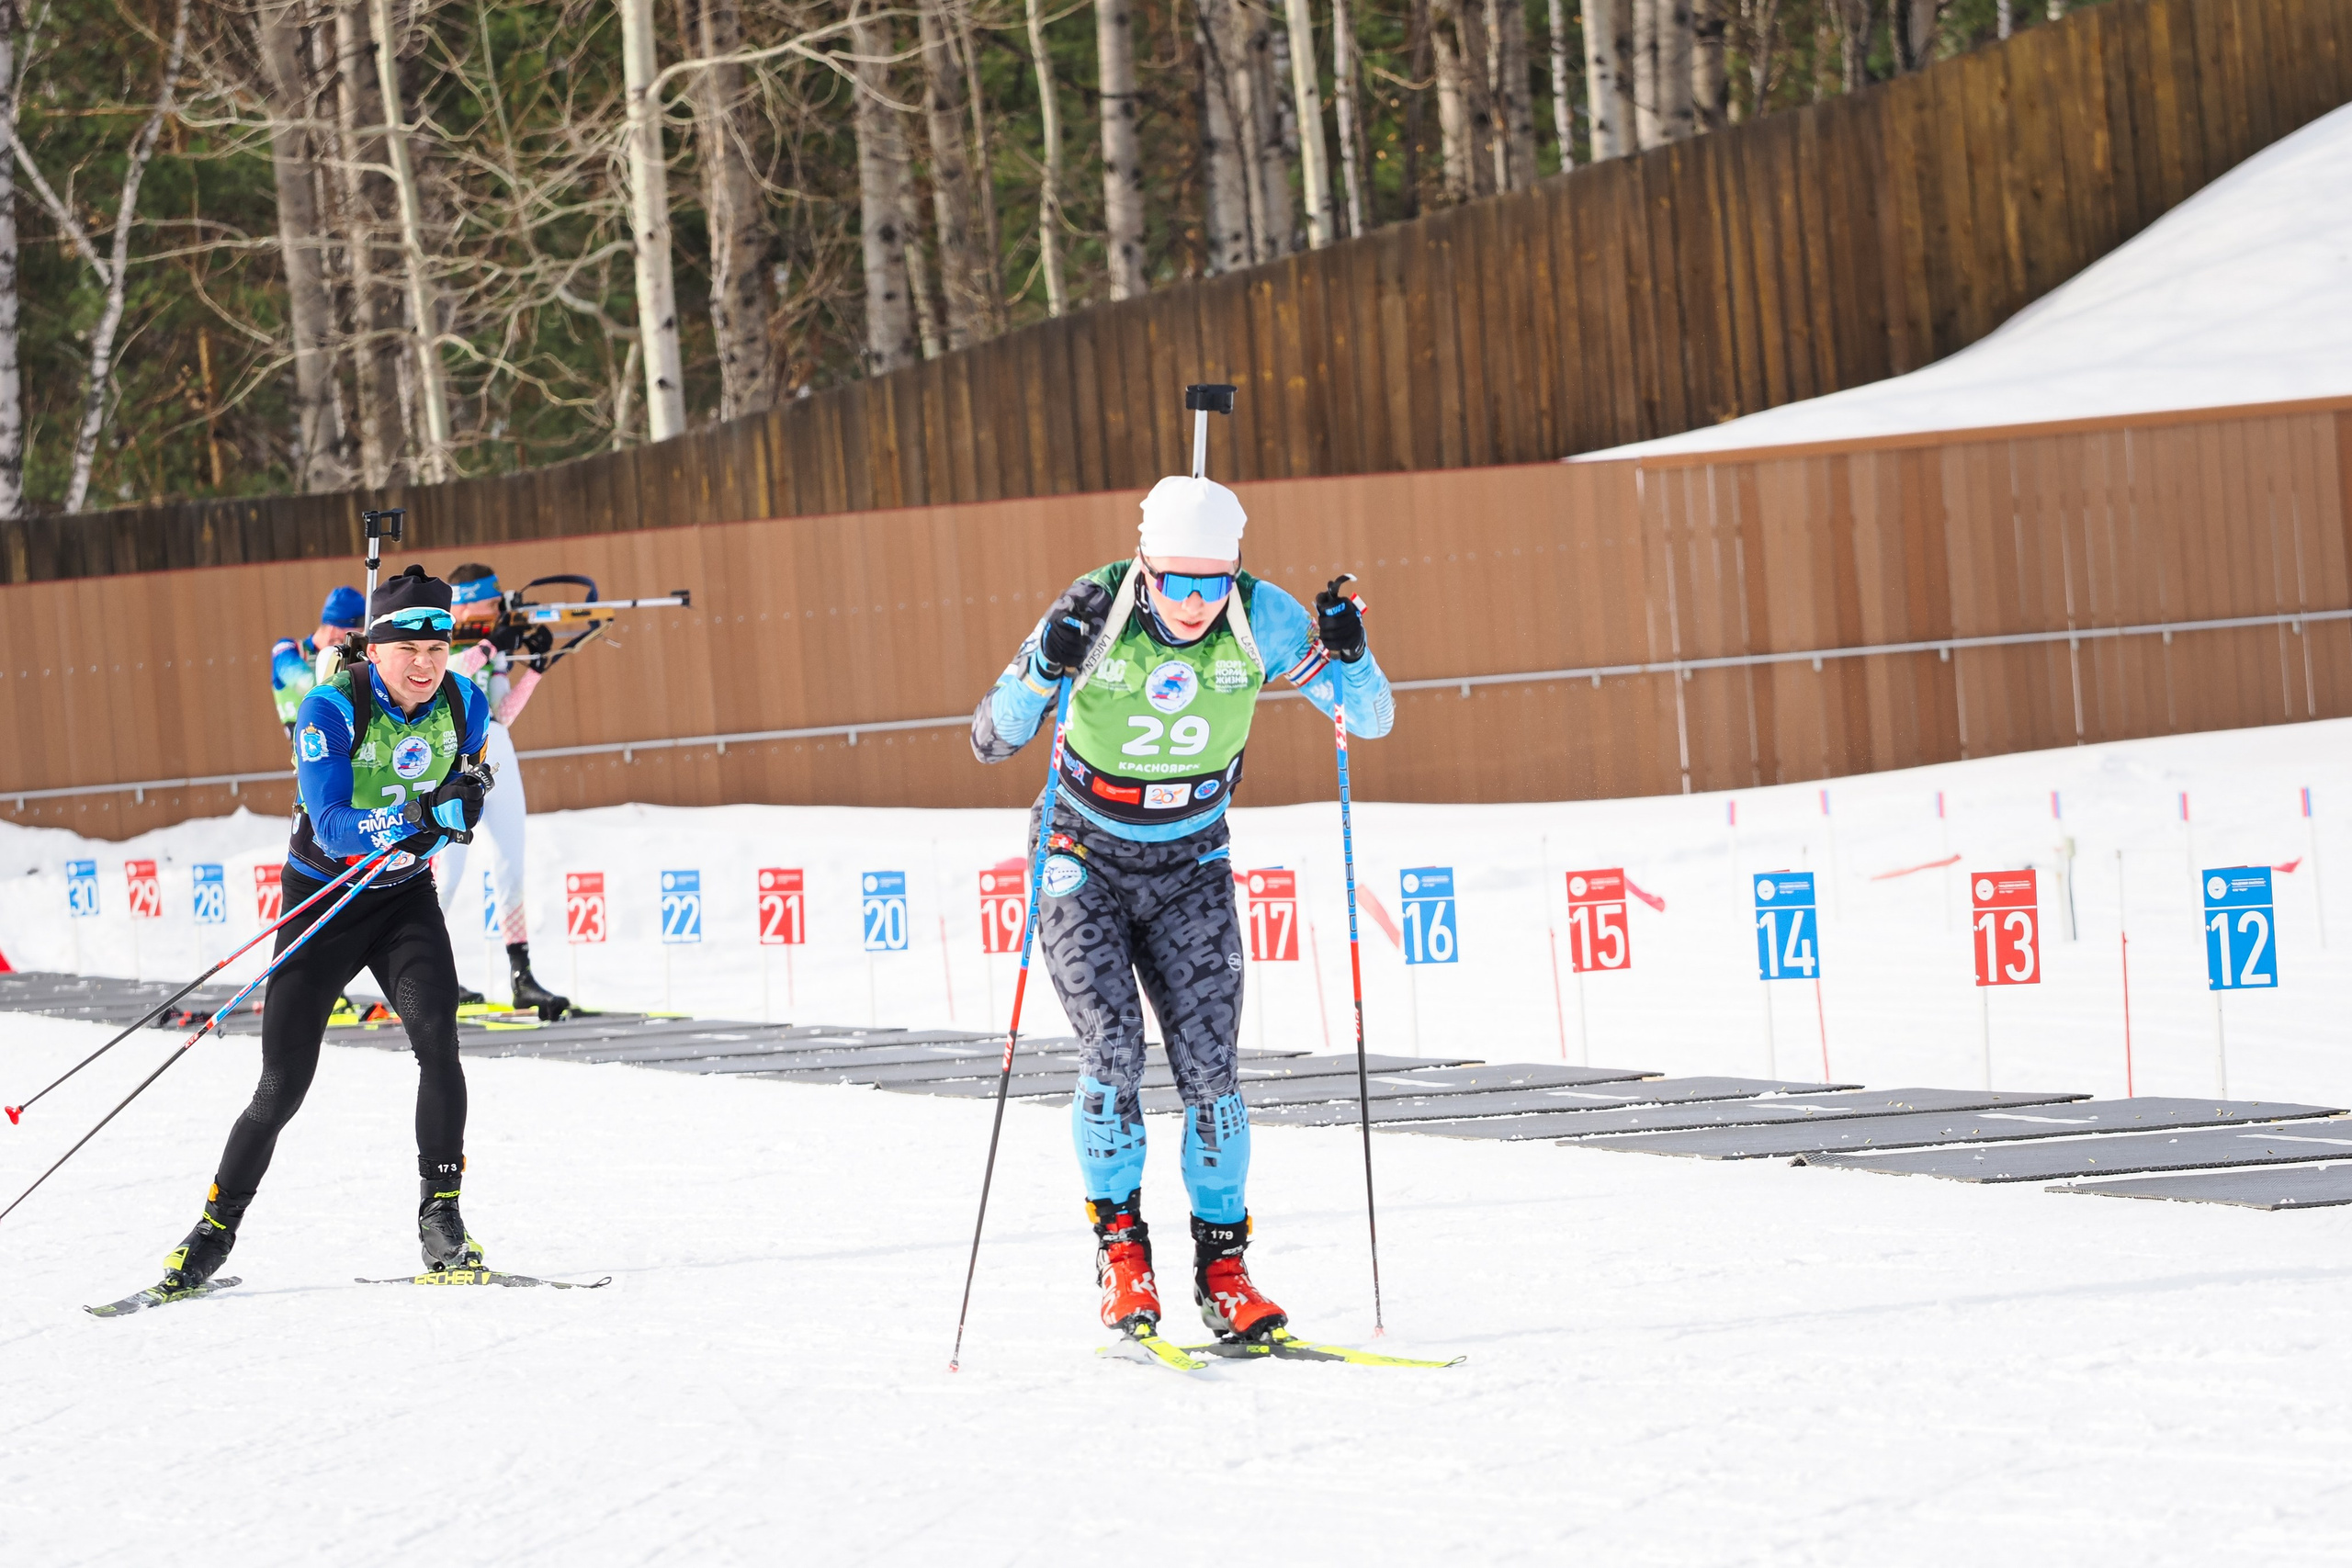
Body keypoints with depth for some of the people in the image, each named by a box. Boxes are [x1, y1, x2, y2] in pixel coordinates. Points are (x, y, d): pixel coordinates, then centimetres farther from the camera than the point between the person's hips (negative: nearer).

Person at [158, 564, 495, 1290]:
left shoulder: (465, 705, -8)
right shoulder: (330, 710, -22)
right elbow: (331, 827, -30)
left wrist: (468, 798, -10)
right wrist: (417, 815, -45)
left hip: (404, 896, 3)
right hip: (324, 895, -3)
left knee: (438, 1039, -23)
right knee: (283, 1087, -1)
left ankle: (441, 1217, -16)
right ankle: (215, 1230, 17)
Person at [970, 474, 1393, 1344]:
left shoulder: (1260, 618, -17)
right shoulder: (1095, 612, -21)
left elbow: (1372, 719, -10)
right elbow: (990, 741, -17)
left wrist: (1349, 655, -31)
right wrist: (1042, 670, -36)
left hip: (1189, 867, 2)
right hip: (1086, 859, -2)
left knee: (1209, 1067, -7)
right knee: (1112, 1052, -17)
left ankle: (1223, 1265, 4)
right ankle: (1119, 1244, 0)